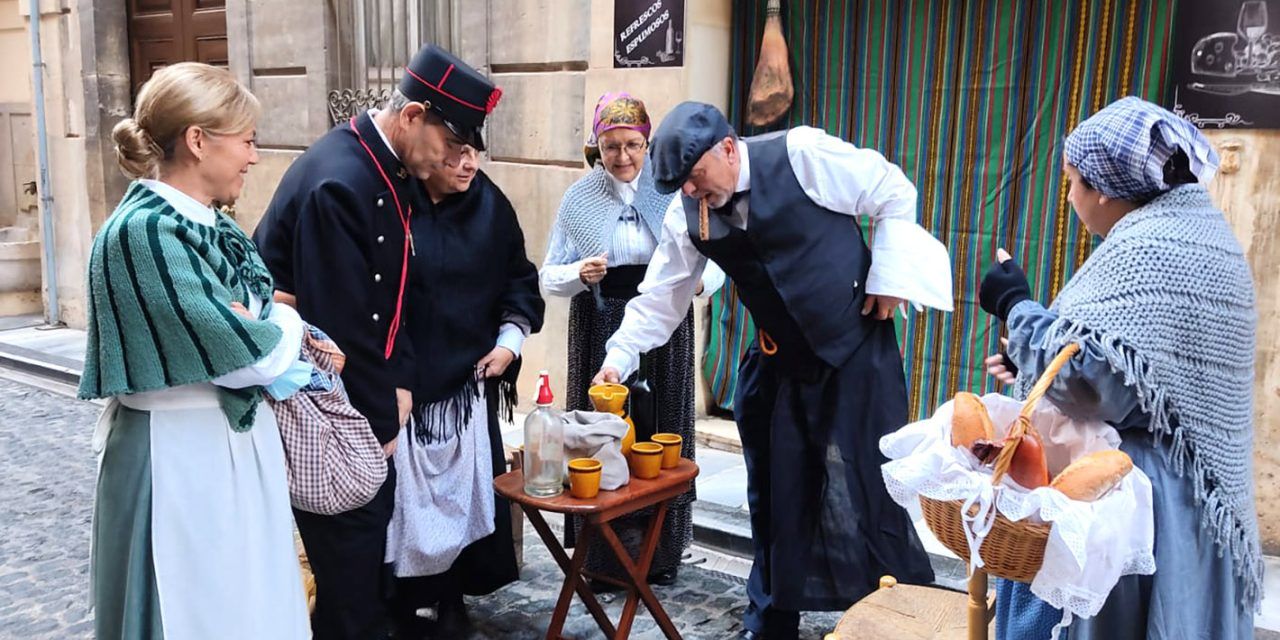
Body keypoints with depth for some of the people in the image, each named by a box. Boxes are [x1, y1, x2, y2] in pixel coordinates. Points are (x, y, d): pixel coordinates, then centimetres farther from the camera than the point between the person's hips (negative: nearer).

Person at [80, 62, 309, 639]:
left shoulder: (208, 227, 7)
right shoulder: (144, 231, -20)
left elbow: (262, 326, 10)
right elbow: (248, 354, -23)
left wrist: (268, 330, -11)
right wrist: (286, 326, -4)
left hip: (236, 444, 8)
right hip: (181, 459, -8)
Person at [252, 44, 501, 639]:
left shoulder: (395, 172, 3)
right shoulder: (337, 182, -26)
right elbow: (339, 324, -25)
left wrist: (399, 381, 1)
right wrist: (378, 423, -16)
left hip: (361, 389, 9)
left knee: (372, 516, 17)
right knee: (351, 538, 1)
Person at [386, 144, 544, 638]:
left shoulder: (489, 205, 3)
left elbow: (520, 279, 13)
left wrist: (509, 341, 3)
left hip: (470, 380, 4)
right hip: (399, 382, -4)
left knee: (465, 487, 9)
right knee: (404, 494, 2)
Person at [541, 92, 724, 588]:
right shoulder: (578, 199, 3)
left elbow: (714, 261, 0)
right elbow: (549, 275, 3)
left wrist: (700, 279, -23)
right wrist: (579, 273, -18)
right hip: (600, 331, 0)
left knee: (661, 433, 6)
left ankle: (660, 551, 22)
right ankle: (601, 556, 16)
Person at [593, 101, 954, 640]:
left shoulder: (802, 154, -19)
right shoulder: (686, 215, -6)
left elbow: (894, 195, -8)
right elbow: (659, 298, 2)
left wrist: (887, 277, -11)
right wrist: (618, 359, -5)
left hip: (856, 349, -4)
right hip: (779, 362, 4)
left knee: (866, 485, 0)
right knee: (775, 494, 11)